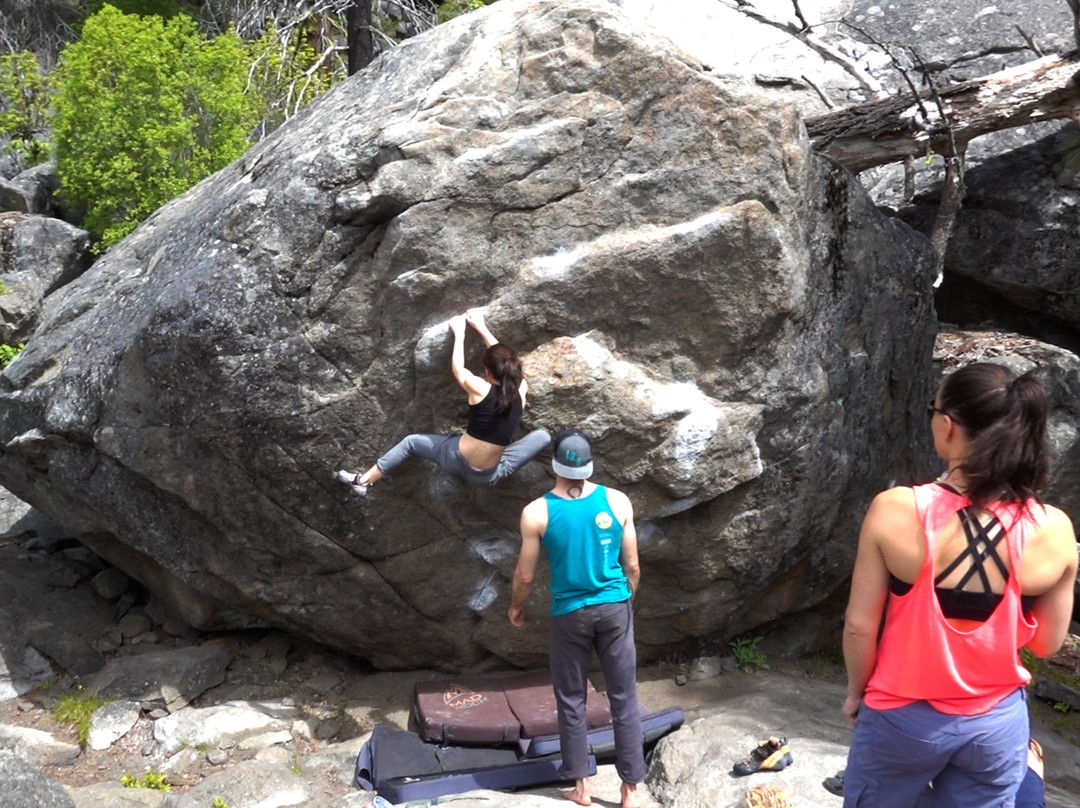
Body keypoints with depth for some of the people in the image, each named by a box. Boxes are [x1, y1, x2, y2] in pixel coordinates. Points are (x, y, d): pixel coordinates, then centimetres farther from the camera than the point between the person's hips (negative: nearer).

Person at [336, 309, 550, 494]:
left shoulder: (480, 389, -17)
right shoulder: (521, 390, -7)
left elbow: (457, 369, 4)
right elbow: (505, 361, 10)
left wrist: (459, 333, 15)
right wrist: (482, 328, 18)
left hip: (459, 461, -2)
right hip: (489, 476, 2)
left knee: (411, 442, 22)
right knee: (543, 436, 12)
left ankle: (363, 482, 28)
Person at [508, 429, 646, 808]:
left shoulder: (536, 513, -12)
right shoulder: (617, 501, -7)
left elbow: (525, 576, -3)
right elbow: (633, 567, 0)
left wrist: (515, 606, 17)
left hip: (570, 615, -1)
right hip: (614, 609, 1)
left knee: (571, 701, 14)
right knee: (624, 699, 10)